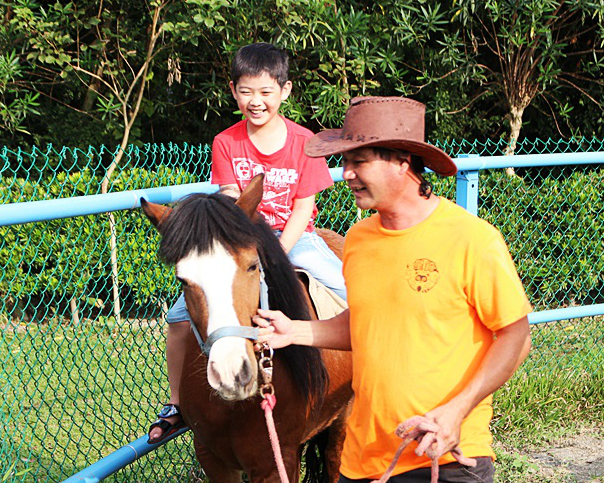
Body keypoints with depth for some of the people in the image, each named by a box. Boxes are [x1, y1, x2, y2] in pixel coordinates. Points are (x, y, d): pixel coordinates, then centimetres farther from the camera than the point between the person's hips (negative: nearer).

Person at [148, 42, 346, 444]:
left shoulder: (303, 141, -7)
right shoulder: (226, 143, -2)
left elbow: (303, 208, -8)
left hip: (295, 239, -1)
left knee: (361, 304, -25)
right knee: (181, 316, -13)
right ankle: (177, 404, 6)